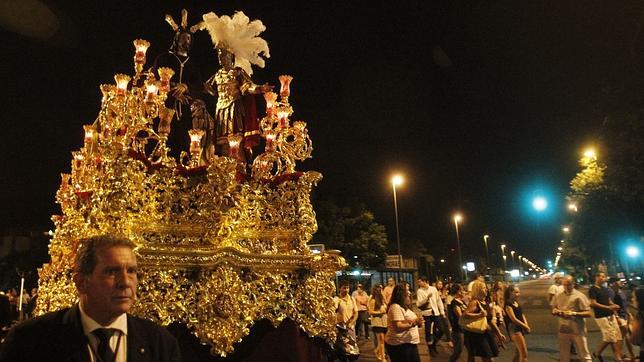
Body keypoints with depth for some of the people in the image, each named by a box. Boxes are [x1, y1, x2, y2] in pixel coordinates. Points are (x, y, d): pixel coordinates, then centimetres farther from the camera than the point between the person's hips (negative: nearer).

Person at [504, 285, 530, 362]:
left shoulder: (517, 303, 13)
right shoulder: (508, 305, -13)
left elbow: (522, 315, 14)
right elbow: (514, 319, -16)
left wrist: (526, 325, -2)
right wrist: (525, 326, -7)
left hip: (521, 329, 9)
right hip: (514, 329, -9)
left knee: (518, 353, 15)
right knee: (524, 354, -11)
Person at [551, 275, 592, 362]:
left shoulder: (579, 296, -8)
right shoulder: (558, 296, 6)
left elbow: (588, 313, -11)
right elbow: (553, 309, 15)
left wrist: (574, 313, -23)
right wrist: (555, 311, -8)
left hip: (577, 331, -4)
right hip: (563, 330, 4)